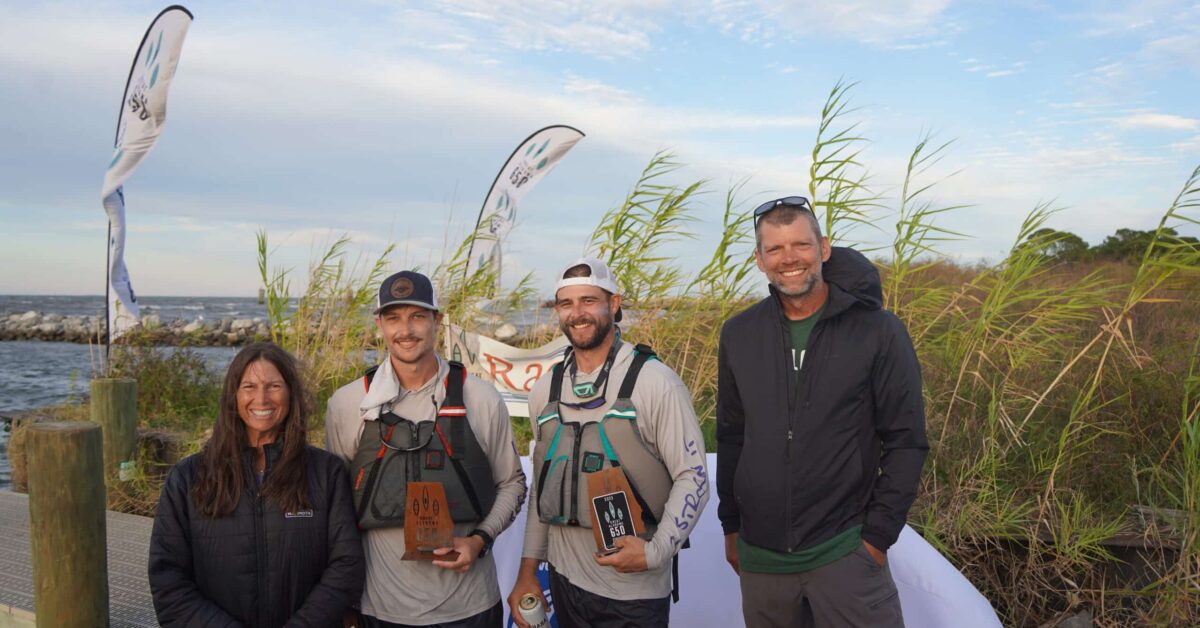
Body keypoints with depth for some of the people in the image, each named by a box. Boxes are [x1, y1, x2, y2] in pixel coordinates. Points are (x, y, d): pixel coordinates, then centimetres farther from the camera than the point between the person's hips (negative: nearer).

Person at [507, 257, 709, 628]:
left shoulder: (656, 382, -10)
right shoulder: (545, 391, 4)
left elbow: (693, 477, -9)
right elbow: (542, 486, 11)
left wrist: (655, 551, -20)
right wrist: (528, 571, 10)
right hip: (565, 583, 4)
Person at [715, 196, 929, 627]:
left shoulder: (878, 331, -7)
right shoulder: (738, 335, 3)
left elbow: (906, 442, -5)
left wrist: (878, 535, -8)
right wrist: (731, 527, 11)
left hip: (845, 551, -3)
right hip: (760, 557, 4)